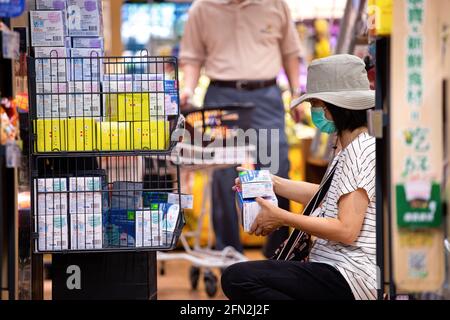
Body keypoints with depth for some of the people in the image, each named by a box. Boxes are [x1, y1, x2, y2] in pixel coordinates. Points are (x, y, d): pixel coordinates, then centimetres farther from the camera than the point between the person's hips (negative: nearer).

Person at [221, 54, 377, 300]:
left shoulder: (361, 152, -16)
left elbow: (346, 230, -23)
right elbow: (328, 196, 30)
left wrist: (282, 218, -15)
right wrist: (271, 183, 27)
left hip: (348, 279, -11)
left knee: (236, 278, -23)